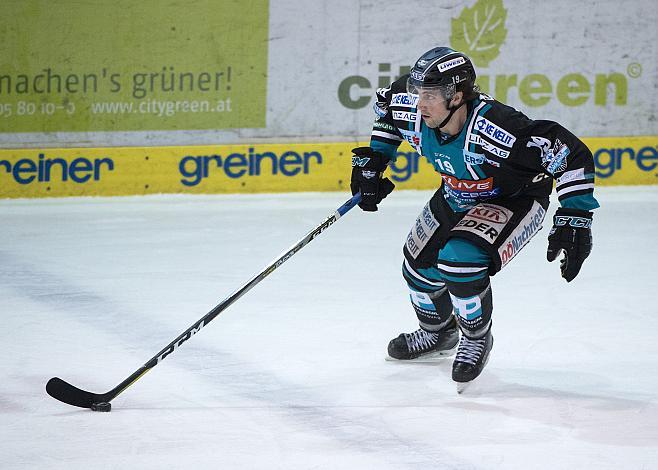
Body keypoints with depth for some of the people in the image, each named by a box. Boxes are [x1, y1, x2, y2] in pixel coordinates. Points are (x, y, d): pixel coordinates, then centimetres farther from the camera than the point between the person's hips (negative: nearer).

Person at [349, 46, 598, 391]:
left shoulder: (493, 127, -41)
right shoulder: (414, 112, -22)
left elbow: (571, 154, -37)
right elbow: (389, 102, 5)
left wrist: (574, 220, -37)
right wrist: (375, 158, 2)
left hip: (516, 200, -7)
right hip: (455, 198, 7)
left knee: (460, 259, -28)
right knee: (420, 268, 10)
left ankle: (477, 339, 0)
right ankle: (438, 333, 43)